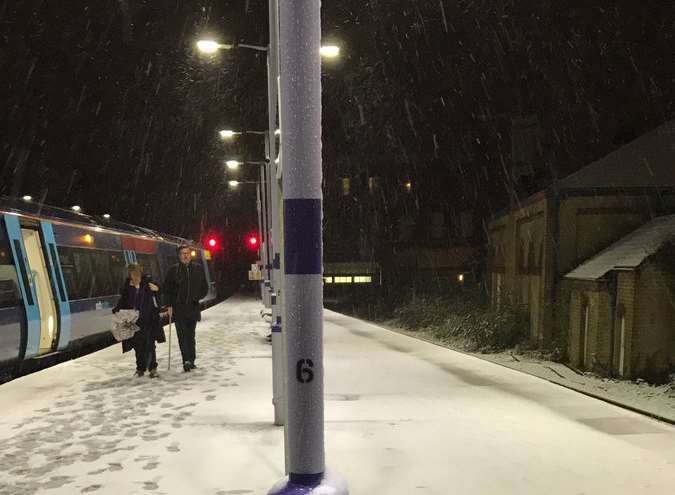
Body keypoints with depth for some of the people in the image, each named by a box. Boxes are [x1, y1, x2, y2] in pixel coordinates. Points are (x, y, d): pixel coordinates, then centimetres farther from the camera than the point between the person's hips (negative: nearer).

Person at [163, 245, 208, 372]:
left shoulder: (198, 269, 6)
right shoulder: (173, 270, 1)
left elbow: (205, 287, 13)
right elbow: (167, 289, 5)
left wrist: (198, 296, -5)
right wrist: (169, 305, -3)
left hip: (193, 308, 2)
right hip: (178, 308, -2)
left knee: (190, 335, 11)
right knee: (182, 335, -12)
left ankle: (190, 360, 19)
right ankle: (187, 360, -16)